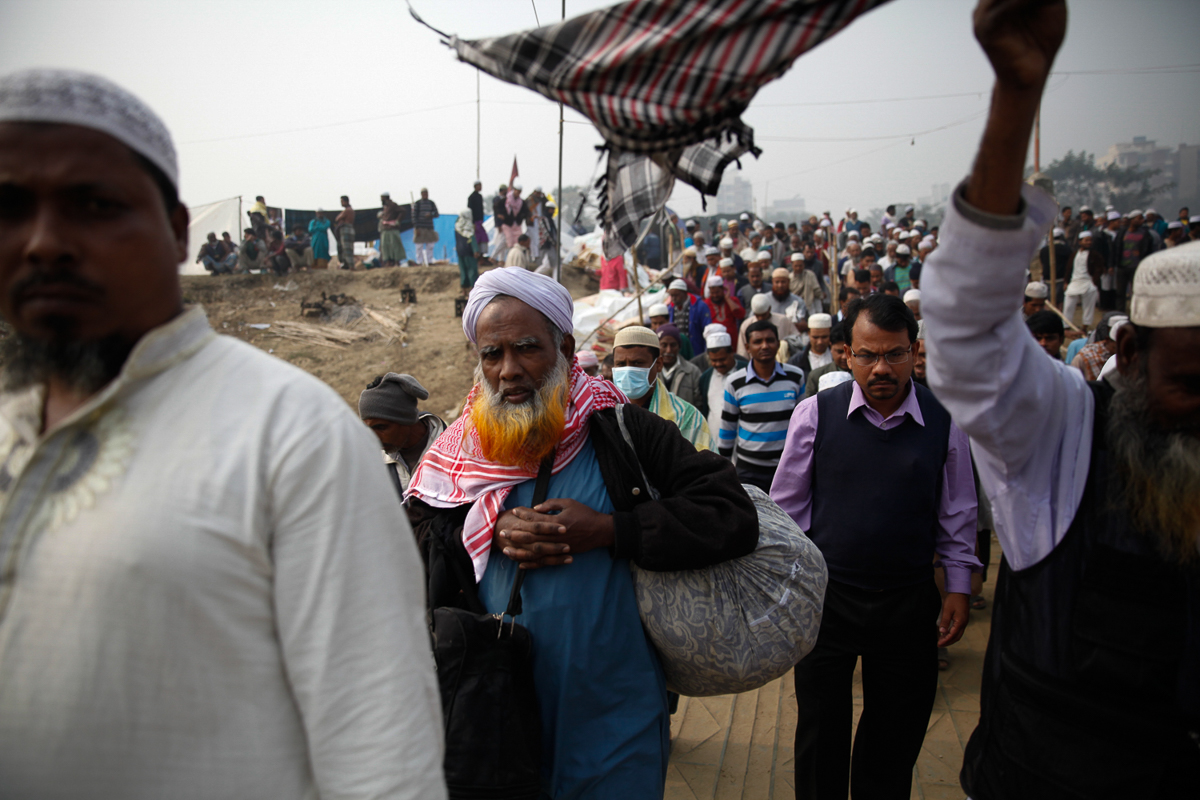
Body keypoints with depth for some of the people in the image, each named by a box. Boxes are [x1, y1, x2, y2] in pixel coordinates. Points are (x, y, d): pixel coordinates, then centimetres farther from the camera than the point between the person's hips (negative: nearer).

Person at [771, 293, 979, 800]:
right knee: (820, 729, 14)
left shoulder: (943, 420, -4)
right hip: (825, 596, -1)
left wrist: (959, 590, 6)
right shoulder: (815, 414, -7)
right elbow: (786, 506, 1)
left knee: (897, 737, 17)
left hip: (910, 601, 1)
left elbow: (957, 514, 6)